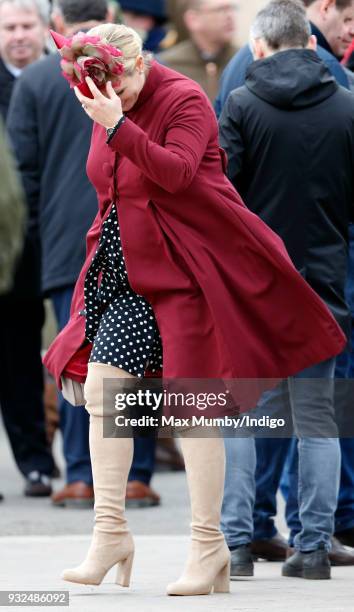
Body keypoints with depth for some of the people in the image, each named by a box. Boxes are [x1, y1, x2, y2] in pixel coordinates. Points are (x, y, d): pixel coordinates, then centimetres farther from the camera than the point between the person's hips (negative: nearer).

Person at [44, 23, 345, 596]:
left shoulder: (185, 100, -14)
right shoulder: (106, 106, 9)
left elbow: (175, 172, -30)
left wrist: (118, 125, -36)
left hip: (186, 268, -7)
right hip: (127, 269, 7)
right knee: (101, 386, -5)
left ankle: (208, 544, 4)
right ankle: (111, 531, 1)